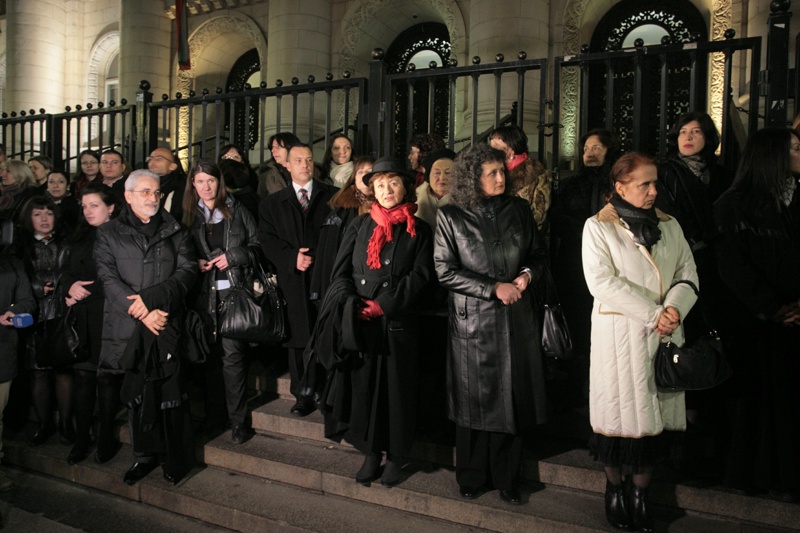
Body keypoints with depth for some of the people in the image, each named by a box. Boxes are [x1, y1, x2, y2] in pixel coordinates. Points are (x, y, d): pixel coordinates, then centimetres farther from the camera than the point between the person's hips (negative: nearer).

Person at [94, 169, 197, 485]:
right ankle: (146, 454, 22)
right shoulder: (108, 233, 10)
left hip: (168, 326, 0)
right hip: (129, 328, 1)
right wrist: (143, 314, -12)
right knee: (137, 393, 7)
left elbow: (187, 270, 1)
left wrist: (151, 298, -12)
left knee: (170, 393, 0)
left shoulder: (174, 231, 12)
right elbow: (109, 279, -1)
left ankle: (176, 457, 14)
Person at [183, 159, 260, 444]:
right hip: (203, 293, 3)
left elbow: (256, 246, 7)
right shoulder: (188, 215, 12)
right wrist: (194, 263, -3)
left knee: (232, 354, -9)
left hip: (233, 291, -3)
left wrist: (233, 256, -8)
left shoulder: (237, 211, 7)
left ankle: (238, 420, -1)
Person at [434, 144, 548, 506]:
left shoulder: (518, 209, 5)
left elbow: (538, 255, 14)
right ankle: (471, 477, 28)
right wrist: (494, 288, -12)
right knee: (474, 400, 8)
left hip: (517, 319, 3)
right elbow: (445, 272, -8)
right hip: (473, 321, -2)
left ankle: (506, 479, 27)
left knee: (513, 398, 8)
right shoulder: (450, 217, -4)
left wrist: (527, 275, -8)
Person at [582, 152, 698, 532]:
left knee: (653, 414, 7)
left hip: (663, 337, 4)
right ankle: (615, 489, 23)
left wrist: (674, 307, -14)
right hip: (619, 336, -4)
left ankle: (641, 494, 22)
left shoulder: (669, 226, 12)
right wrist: (653, 313, -16)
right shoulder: (598, 227, -2)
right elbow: (601, 281, -13)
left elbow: (687, 273, 7)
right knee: (620, 411, 3)